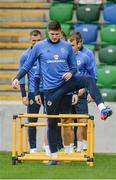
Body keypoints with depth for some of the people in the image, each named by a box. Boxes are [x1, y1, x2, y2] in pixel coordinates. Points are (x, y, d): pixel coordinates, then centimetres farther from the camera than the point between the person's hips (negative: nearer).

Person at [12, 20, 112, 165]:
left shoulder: (67, 47, 6)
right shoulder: (39, 47, 1)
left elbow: (74, 66, 14)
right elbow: (27, 66, 5)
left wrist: (71, 73, -9)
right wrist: (17, 78, -8)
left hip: (66, 82, 1)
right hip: (50, 89, -1)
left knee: (89, 80, -27)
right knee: (52, 122, 1)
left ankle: (102, 109, -41)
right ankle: (54, 155, 11)